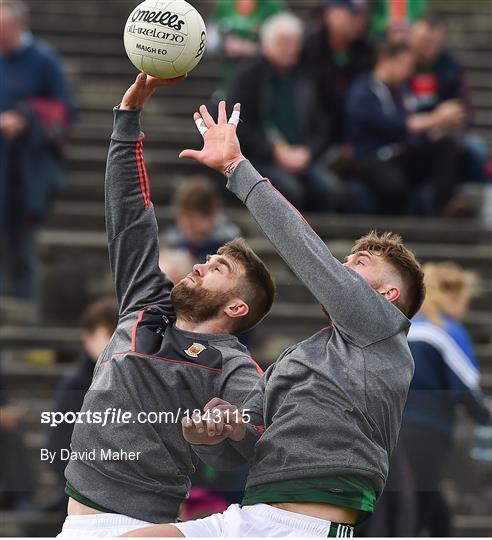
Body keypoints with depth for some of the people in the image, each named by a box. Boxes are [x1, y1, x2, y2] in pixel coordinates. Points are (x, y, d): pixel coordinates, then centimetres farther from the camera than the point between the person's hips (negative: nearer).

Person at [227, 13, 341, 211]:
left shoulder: (305, 78, 15)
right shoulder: (247, 77, 3)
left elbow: (320, 128, 14)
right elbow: (240, 128, -4)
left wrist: (306, 152, -7)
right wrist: (276, 152, -13)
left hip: (304, 156, 4)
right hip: (261, 158, -4)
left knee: (329, 187, -26)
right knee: (290, 189, -33)